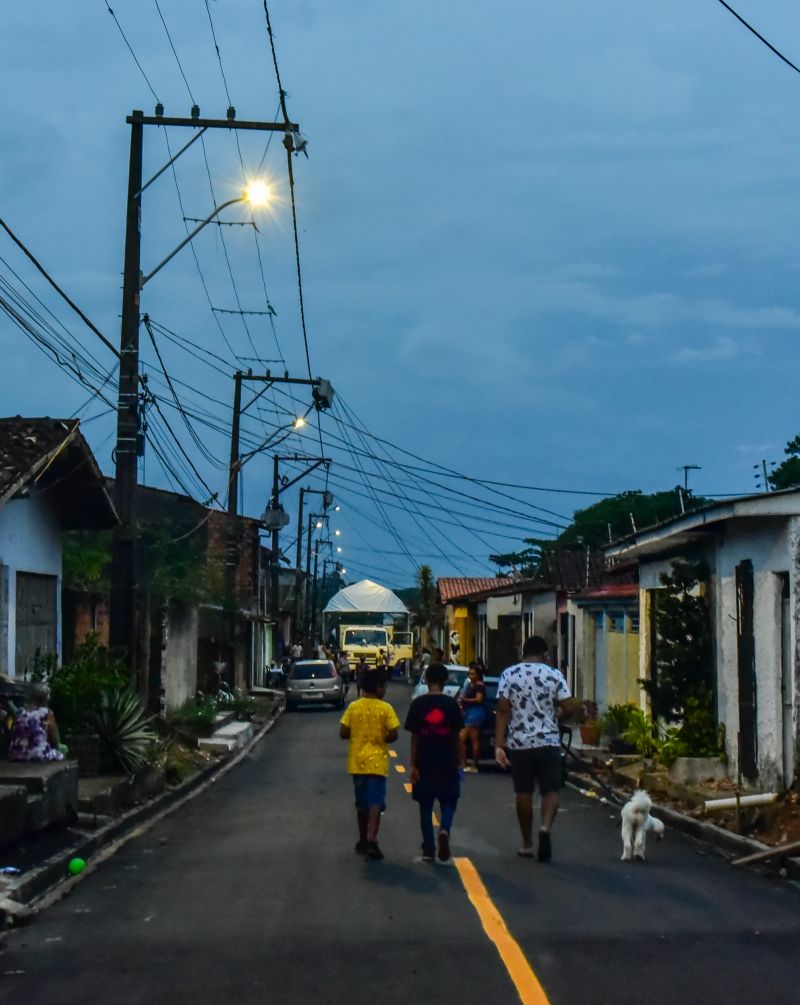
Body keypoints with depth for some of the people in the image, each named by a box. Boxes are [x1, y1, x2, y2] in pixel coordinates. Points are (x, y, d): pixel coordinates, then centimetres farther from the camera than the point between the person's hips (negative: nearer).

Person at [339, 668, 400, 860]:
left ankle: (363, 841, 24)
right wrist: (382, 738, 9)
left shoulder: (353, 707, 1)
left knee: (361, 803, 15)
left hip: (357, 761, 4)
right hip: (376, 761, -4)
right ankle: (371, 840, -20)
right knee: (375, 802, -6)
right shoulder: (385, 708, -8)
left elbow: (343, 733, 0)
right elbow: (393, 735, -11)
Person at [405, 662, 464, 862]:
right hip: (447, 762, 0)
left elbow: (414, 736, -4)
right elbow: (457, 736, -2)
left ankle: (428, 849, 9)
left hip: (424, 763, 0)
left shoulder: (418, 704, -4)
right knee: (448, 801, 13)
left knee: (425, 806, 9)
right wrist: (460, 761, 7)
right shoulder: (451, 704, -4)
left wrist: (413, 764, 0)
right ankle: (445, 830, -15)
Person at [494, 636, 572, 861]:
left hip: (519, 743, 1)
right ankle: (545, 827, -20)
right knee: (550, 790, 6)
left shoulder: (509, 674, -1)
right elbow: (566, 707, -6)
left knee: (524, 793, 10)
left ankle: (527, 844, 18)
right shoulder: (554, 674, -2)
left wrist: (498, 745, -7)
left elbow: (502, 710, -7)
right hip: (548, 742, -1)